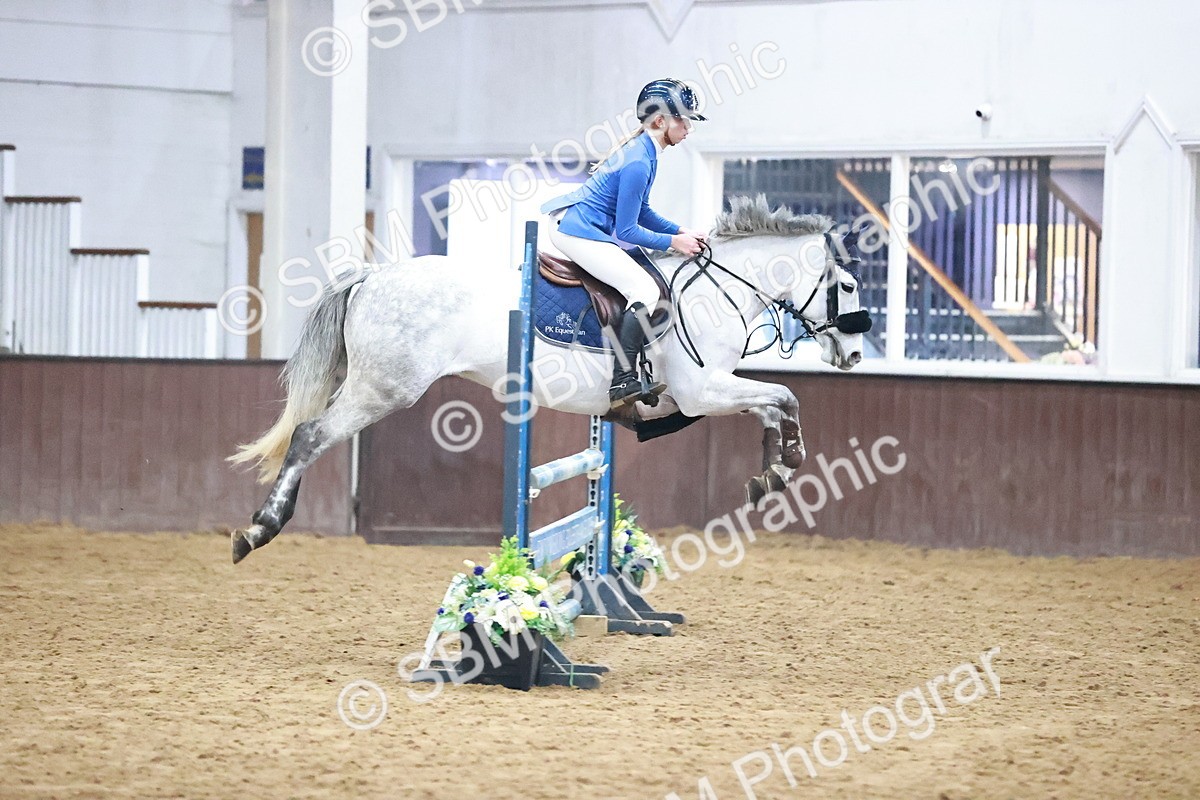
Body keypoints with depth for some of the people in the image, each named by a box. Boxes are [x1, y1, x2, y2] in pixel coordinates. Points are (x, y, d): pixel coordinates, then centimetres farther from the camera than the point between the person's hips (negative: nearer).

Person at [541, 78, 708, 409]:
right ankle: (623, 382, -27)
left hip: (570, 224, 11)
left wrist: (682, 232, 10)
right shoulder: (638, 163, -22)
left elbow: (641, 212, 20)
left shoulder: (642, 150, 9)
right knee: (645, 290, -21)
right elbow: (627, 231, -18)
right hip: (580, 232, -11)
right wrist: (674, 242, -10)